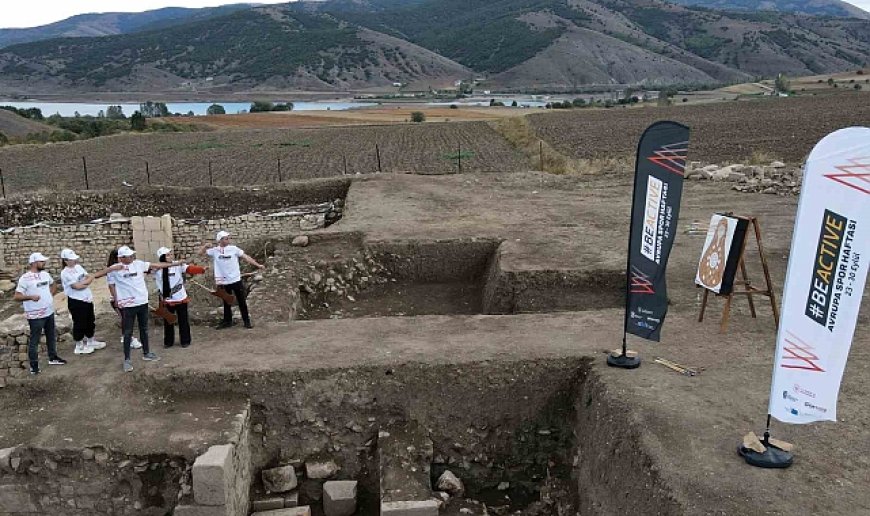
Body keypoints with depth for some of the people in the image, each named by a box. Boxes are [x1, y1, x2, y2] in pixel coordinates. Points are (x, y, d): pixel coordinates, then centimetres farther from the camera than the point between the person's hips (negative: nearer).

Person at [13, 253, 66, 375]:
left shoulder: (45, 274, 5)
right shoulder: (25, 278, -17)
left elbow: (53, 285, 25)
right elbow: (16, 297, -17)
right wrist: (30, 297, -32)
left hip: (49, 312, 7)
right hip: (36, 316, -7)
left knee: (51, 336, 20)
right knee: (34, 340, 2)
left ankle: (53, 358, 36)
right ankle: (34, 365, 11)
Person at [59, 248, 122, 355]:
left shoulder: (78, 267, 7)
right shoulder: (65, 273, -17)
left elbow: (88, 277, 10)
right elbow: (77, 286, -22)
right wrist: (90, 279, -10)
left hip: (87, 299, 8)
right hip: (76, 302, -8)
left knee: (90, 322, 19)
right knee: (79, 323, 4)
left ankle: (91, 342, 35)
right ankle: (79, 346, 18)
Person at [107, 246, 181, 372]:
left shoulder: (138, 264, 0)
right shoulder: (114, 269, -9)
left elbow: (155, 265, 1)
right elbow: (111, 285, -2)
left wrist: (173, 264, -2)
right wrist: (116, 301, -5)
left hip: (142, 302, 4)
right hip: (127, 305, -4)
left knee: (144, 329, 16)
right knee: (128, 333, 1)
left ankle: (146, 353, 30)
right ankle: (127, 359, 10)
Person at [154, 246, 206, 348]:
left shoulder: (178, 265, -8)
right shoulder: (157, 269, -2)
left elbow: (190, 269, -21)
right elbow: (158, 284, 5)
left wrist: (202, 269, -35)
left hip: (180, 298, -2)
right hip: (167, 300, 2)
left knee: (183, 320, 6)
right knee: (168, 321, 11)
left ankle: (185, 341, 18)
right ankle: (168, 342, 25)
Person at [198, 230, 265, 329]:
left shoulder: (233, 249, -5)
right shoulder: (214, 251, -1)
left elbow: (246, 257, -5)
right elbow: (201, 253, 0)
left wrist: (258, 265, -11)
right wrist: (205, 246, -18)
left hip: (236, 280, -1)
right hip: (224, 282, 1)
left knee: (242, 301, 5)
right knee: (226, 302, 14)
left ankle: (247, 321, 13)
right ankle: (227, 321, 26)